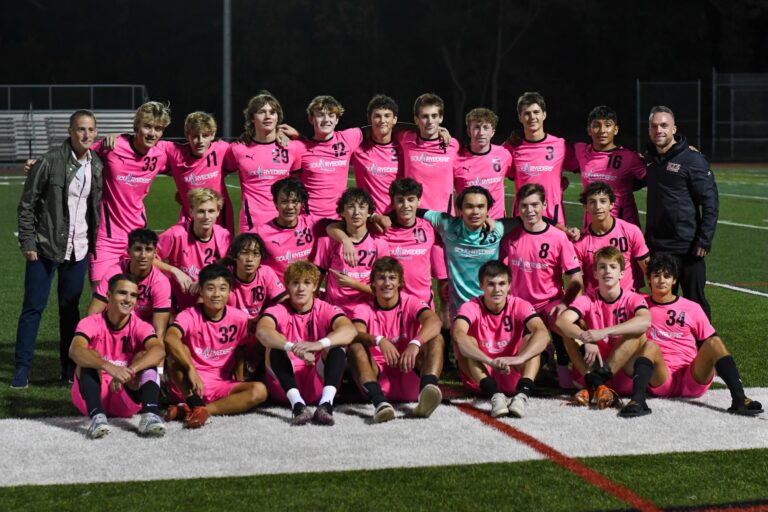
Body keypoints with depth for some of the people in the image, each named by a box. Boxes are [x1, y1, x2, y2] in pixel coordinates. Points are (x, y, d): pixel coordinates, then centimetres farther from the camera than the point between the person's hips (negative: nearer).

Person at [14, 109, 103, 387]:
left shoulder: (98, 165, 4)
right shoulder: (51, 161, -9)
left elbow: (99, 205, 12)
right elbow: (27, 203, -6)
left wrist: (96, 243, 6)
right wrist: (28, 241, -10)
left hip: (78, 249, 4)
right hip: (46, 247, -3)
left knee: (70, 308, 9)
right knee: (33, 306, 0)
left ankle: (69, 368, 17)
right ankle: (22, 369, 6)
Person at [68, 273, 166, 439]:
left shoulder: (140, 326, -4)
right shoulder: (91, 323, -9)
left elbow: (159, 350, -26)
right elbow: (75, 350, -31)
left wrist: (129, 371, -43)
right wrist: (109, 367, -48)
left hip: (127, 396, 1)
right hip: (95, 396, -1)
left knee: (146, 357, -18)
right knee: (88, 358, -25)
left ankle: (149, 415, -38)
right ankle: (97, 416, -43)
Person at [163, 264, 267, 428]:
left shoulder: (239, 318, 1)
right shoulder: (190, 316, -11)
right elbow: (170, 338, -32)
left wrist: (240, 384, 8)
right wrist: (191, 370, -43)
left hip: (222, 387, 4)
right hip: (188, 387, -4)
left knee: (259, 390, -24)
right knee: (177, 352, -28)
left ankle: (191, 410, -31)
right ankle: (196, 405, -36)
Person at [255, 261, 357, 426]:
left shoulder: (325, 310, 1)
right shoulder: (278, 311, -1)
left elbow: (349, 330, -22)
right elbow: (262, 331, -25)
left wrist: (319, 344, -42)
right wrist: (293, 348, -44)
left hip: (318, 383, 0)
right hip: (285, 387, 0)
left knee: (337, 347, -21)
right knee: (276, 348, -24)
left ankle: (326, 405, -40)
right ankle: (298, 405, -43)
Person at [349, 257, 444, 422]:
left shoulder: (410, 303, 4)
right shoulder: (363, 309, 6)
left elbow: (434, 322, -19)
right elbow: (357, 334, -18)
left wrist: (415, 344, -39)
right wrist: (379, 341, -39)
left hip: (410, 377, 0)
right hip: (378, 379, 0)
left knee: (436, 339, -18)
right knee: (356, 346, -23)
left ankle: (427, 389, -49)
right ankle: (379, 402, -47)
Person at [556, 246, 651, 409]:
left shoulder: (632, 299, -3)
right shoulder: (588, 299, 1)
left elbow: (645, 321, -28)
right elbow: (562, 321, -19)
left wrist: (604, 332, -38)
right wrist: (587, 340, -39)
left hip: (624, 368, -2)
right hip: (594, 365, 2)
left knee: (638, 333, -24)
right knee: (570, 331, -15)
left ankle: (595, 384, -34)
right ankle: (597, 385, -34)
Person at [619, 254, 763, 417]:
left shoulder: (692, 308, 12)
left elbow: (709, 345, 14)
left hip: (693, 381, 1)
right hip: (660, 379, -1)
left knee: (715, 342, -22)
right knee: (650, 346, -28)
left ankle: (739, 399, -37)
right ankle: (637, 400, -50)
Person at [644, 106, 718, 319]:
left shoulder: (692, 159, -12)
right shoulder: (650, 156, 8)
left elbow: (710, 202, -13)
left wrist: (704, 241, -16)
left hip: (687, 247, -6)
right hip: (657, 246, 6)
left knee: (695, 301, 2)